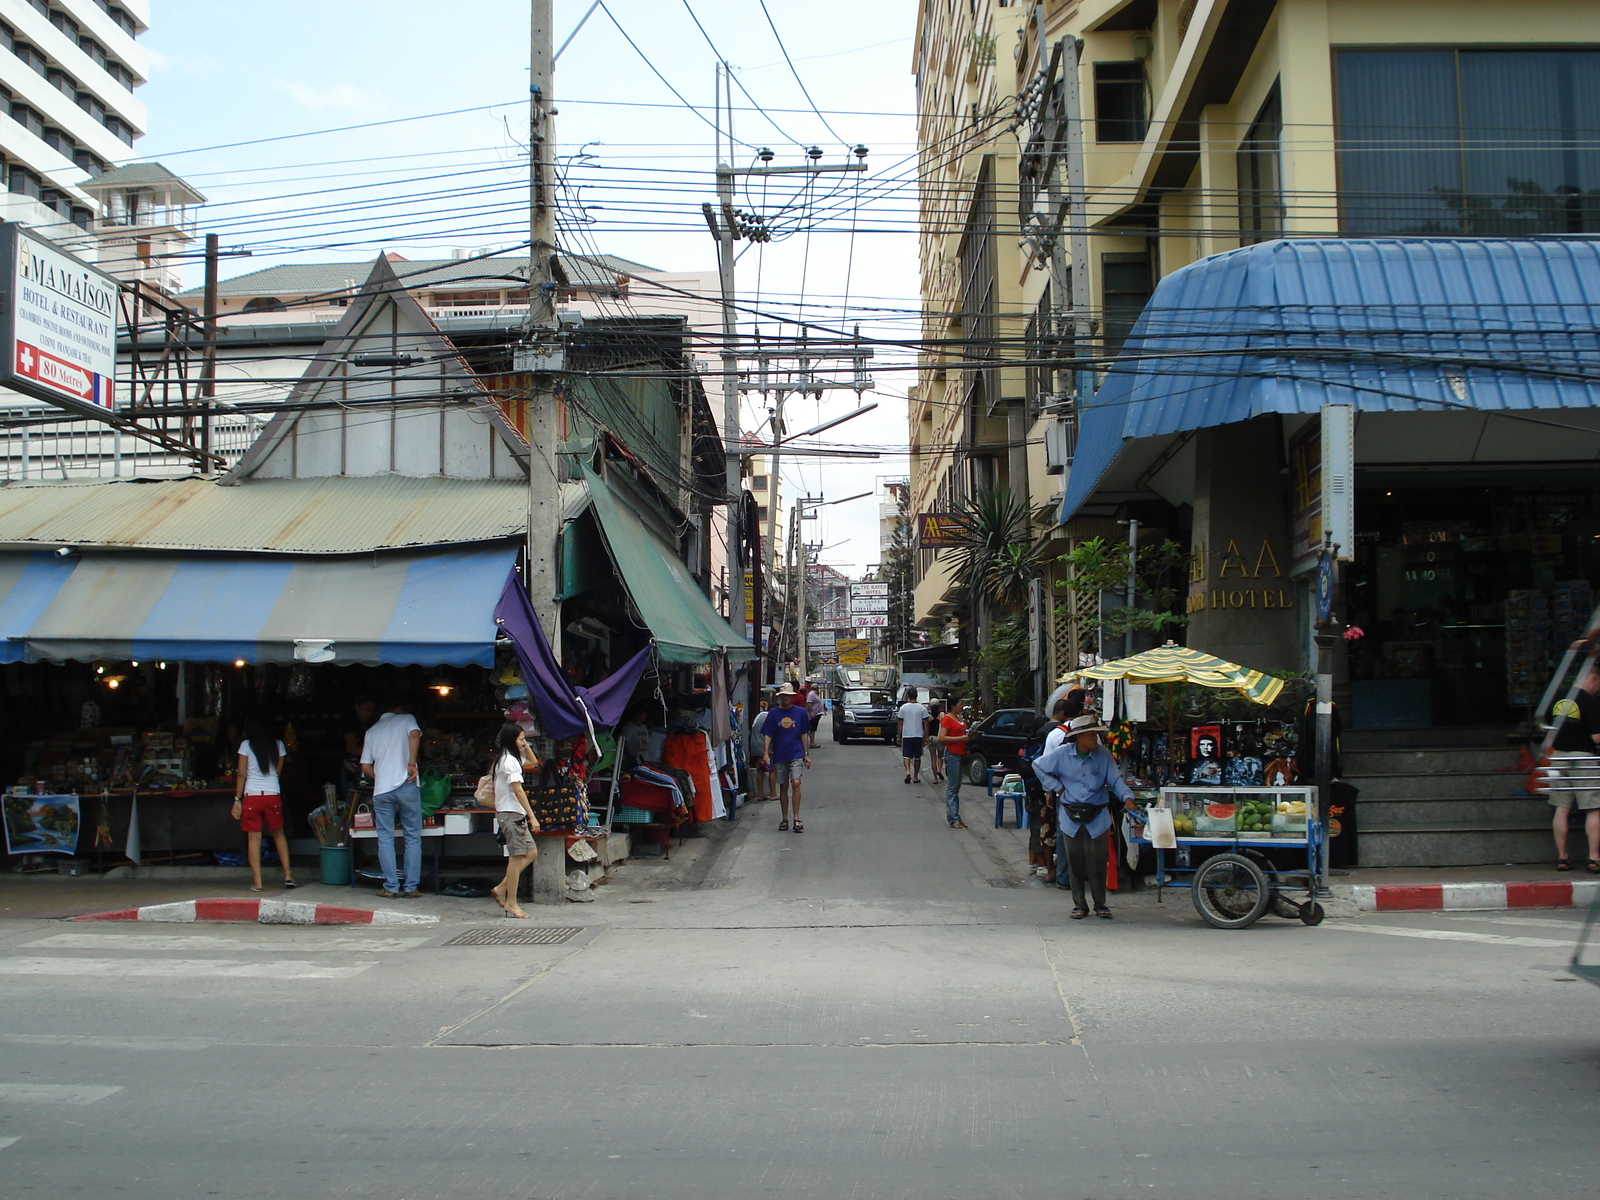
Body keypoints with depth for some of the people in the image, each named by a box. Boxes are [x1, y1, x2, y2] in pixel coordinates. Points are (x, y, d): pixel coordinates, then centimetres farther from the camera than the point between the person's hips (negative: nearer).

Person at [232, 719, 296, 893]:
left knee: (254, 837, 1)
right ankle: (288, 876, 12)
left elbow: (241, 774, 1)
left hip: (252, 795, -2)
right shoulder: (277, 745, 9)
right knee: (278, 834, 17)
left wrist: (237, 799, 5)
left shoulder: (246, 745, 2)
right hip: (273, 795, 2)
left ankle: (257, 882, -2)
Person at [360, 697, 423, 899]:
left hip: (381, 791, 3)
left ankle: (391, 887, 5)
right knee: (413, 838, 4)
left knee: (385, 839, 7)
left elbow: (365, 766, 16)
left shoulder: (371, 731, 20)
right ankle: (410, 888, 2)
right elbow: (414, 734, -14)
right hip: (406, 786, -3)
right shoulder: (406, 719, 10)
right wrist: (412, 763, -12)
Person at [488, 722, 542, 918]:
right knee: (517, 857, -7)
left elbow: (533, 762, 30)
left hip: (515, 814, 10)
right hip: (511, 814, -10)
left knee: (531, 853, 10)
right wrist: (532, 817, -20)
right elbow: (518, 791, -19)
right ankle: (511, 903, -2)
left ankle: (501, 888, 13)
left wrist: (525, 746, 15)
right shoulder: (510, 761, -14)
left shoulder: (504, 758, 16)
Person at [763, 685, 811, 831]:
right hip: (779, 755, 1)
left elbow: (804, 734, 8)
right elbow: (767, 735, 1)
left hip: (796, 754, -1)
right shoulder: (773, 713, 2)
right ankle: (784, 819, 18)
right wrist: (766, 753, -10)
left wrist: (806, 754, 8)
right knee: (783, 787, 8)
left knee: (796, 783, -16)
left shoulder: (800, 712, 3)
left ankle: (796, 819, -13)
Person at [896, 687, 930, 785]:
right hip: (918, 735, 1)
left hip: (906, 736, -1)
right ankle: (915, 776, 16)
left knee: (906, 755, 3)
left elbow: (900, 723, 2)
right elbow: (925, 724, -2)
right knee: (917, 757, 11)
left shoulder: (903, 707, -2)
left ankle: (908, 771, -22)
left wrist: (899, 736, 9)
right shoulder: (922, 708, -3)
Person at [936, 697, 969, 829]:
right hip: (952, 755, -9)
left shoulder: (960, 718, 16)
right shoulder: (947, 719, -10)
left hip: (961, 755, 9)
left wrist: (968, 737, 11)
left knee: (957, 788, 10)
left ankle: (956, 817, 13)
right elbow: (941, 738, -18)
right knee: (952, 788, -7)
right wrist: (961, 738, -19)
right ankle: (953, 819, -6)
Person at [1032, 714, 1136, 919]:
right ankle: (1079, 905, 16)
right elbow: (1038, 765, 7)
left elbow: (1115, 780, -2)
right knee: (1075, 863, 5)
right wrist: (1056, 787, 2)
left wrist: (1127, 797, -19)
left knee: (1097, 862, -1)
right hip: (1071, 817, 0)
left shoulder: (1104, 755, -3)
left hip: (1097, 817, 0)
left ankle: (1100, 905, 13)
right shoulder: (1062, 754, -4)